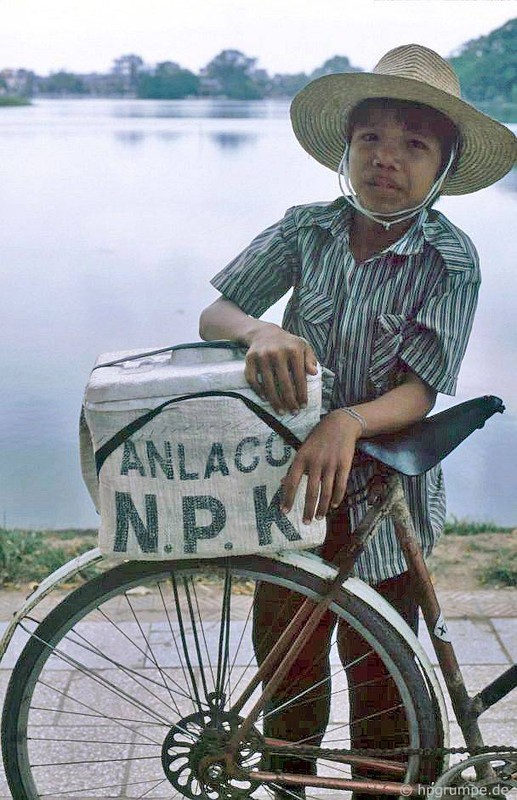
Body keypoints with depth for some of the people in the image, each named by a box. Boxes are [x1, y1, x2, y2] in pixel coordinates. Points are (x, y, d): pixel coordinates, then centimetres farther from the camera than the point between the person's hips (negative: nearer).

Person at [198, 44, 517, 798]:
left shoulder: (451, 260, -14)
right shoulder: (306, 229, -7)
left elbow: (419, 392, -19)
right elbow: (213, 315, -11)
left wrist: (347, 422, -39)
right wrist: (261, 331, -33)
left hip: (384, 496, -2)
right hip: (292, 478, 3)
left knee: (378, 671, 13)